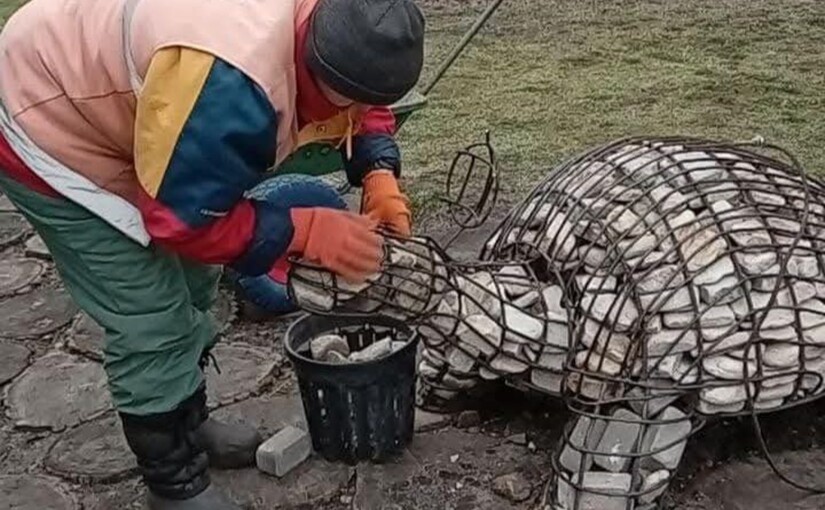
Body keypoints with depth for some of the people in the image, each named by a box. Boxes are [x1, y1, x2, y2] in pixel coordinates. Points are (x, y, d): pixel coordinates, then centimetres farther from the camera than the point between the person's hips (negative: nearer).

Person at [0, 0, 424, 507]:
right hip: (49, 126, -9)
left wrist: (381, 177, -14)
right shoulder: (230, 83, -42)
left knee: (191, 286, 17)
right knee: (153, 322, -8)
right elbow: (184, 217, -31)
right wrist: (305, 229, -28)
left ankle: (189, 423, 39)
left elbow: (363, 110, 5)